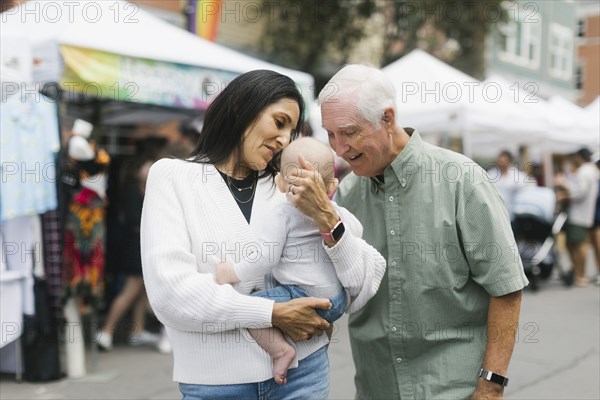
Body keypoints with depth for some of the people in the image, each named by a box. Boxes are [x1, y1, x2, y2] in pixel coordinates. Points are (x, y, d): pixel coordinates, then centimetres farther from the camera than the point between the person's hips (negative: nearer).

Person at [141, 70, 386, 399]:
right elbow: (170, 292, -14)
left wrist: (329, 224, -16)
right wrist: (273, 313, -13)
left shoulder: (291, 189, 4)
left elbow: (362, 290, 0)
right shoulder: (172, 176, -2)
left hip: (302, 372, 2)